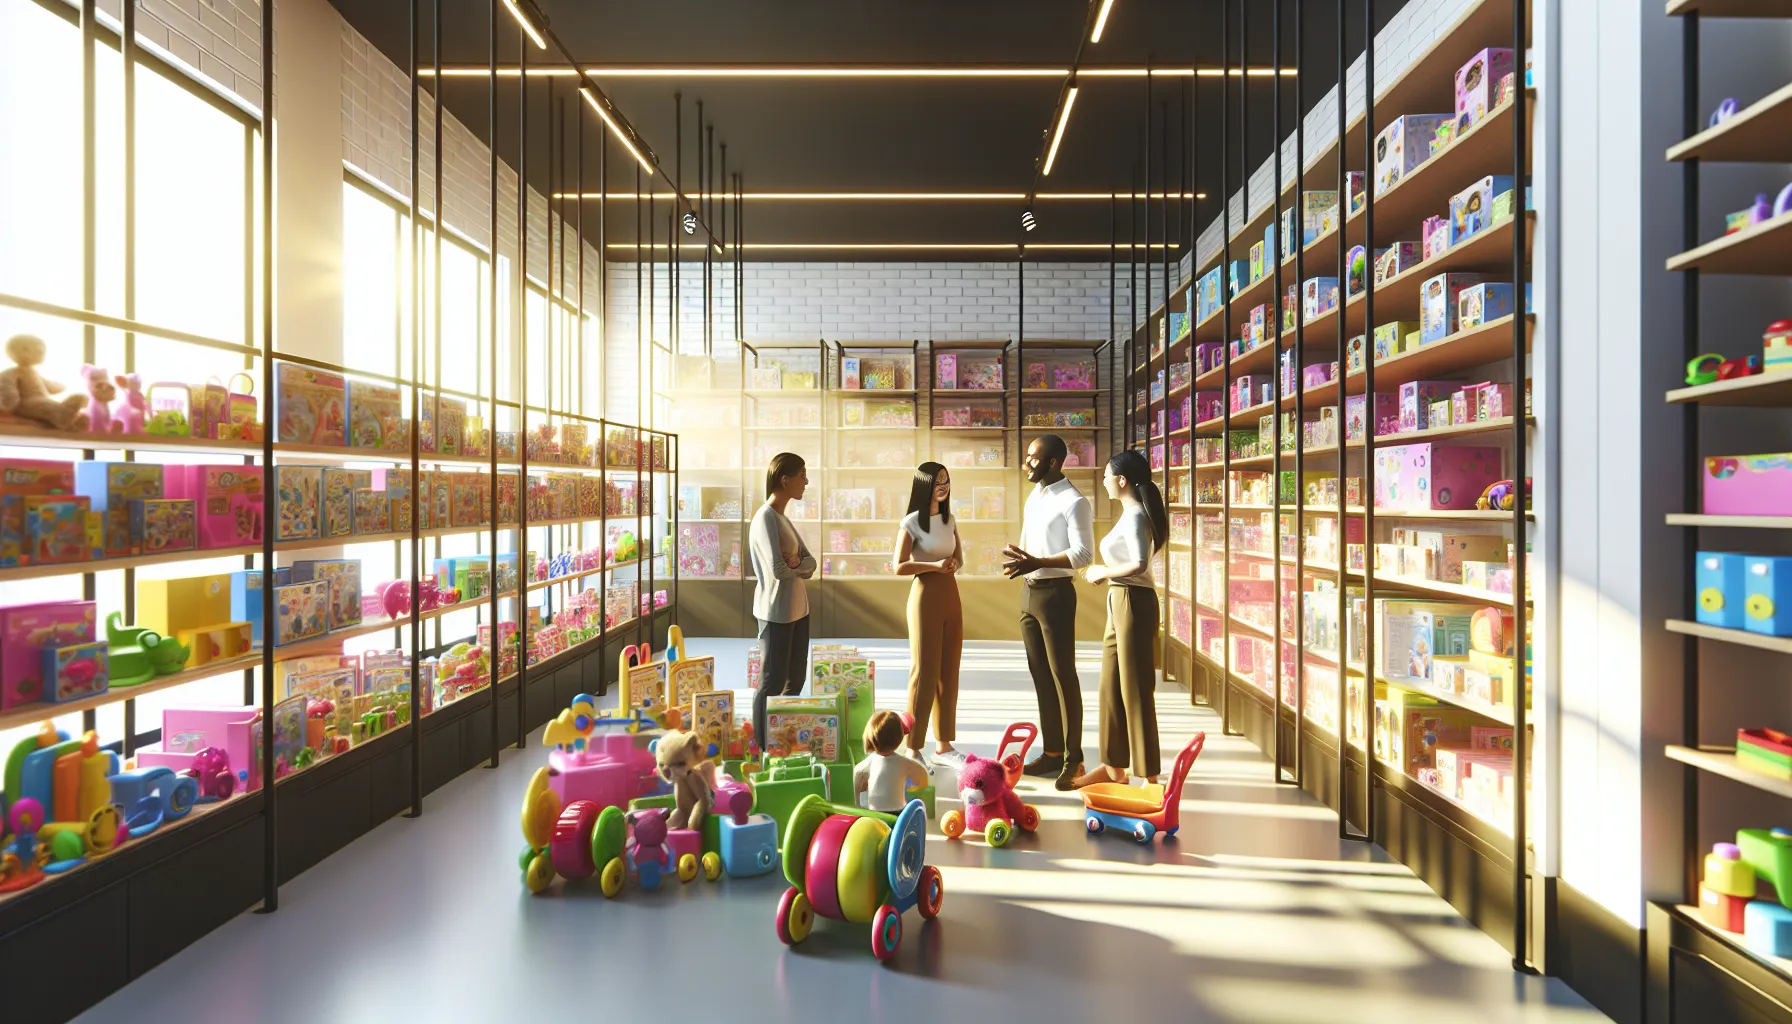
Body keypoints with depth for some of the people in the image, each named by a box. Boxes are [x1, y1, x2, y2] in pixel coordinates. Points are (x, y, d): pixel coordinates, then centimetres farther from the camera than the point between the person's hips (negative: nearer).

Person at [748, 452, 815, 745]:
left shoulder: (783, 518, 12)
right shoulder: (766, 518, -15)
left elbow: (811, 564, 7)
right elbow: (777, 569, -25)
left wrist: (796, 561, -15)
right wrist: (800, 565, -4)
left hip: (797, 609, 9)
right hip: (777, 612, -9)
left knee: (795, 679, 16)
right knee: (773, 682, 0)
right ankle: (762, 744, 12)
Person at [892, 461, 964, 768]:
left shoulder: (949, 520, 10)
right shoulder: (911, 523, -11)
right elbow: (899, 566, -16)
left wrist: (953, 564, -4)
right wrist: (935, 565, -22)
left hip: (951, 596, 7)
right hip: (926, 597, -7)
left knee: (949, 672, 10)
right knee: (925, 672, -4)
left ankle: (944, 744, 20)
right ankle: (914, 748, 6)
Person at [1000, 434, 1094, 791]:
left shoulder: (1073, 502, -12)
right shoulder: (1034, 497, 14)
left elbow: (1084, 554, -19)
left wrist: (1038, 563, -25)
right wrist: (1018, 559, 0)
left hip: (1055, 593, -9)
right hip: (1029, 592, 9)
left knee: (1062, 675, -4)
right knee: (1040, 674, 12)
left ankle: (1073, 759, 5)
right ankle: (1052, 751, 22)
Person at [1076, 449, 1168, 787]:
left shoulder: (1135, 515, -14)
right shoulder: (1131, 514, 15)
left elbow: (1139, 565, -26)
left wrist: (1103, 571, -13)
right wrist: (1105, 572, 2)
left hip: (1133, 603, -10)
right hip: (1120, 602, 10)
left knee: (1135, 690, -3)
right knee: (1111, 686, 13)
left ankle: (1148, 775, 7)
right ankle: (1115, 766, 22)